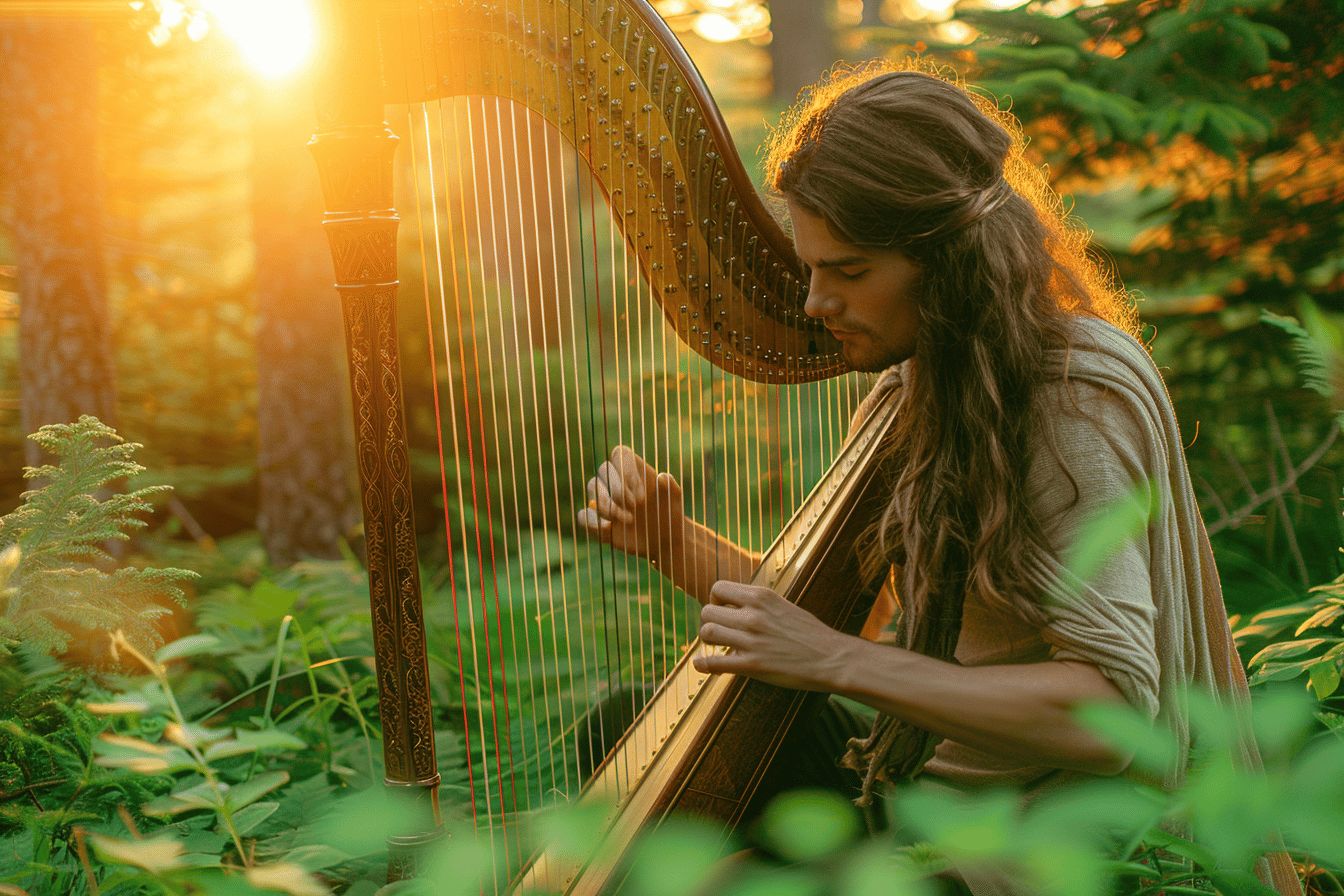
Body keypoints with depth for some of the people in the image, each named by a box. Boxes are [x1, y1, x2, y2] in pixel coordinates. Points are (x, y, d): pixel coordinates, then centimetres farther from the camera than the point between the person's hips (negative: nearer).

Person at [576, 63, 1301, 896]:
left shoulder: (1082, 395, -20)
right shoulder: (917, 389, 4)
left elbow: (1108, 711, -25)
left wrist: (837, 662, -28)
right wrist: (673, 542, -7)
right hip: (920, 788, 7)